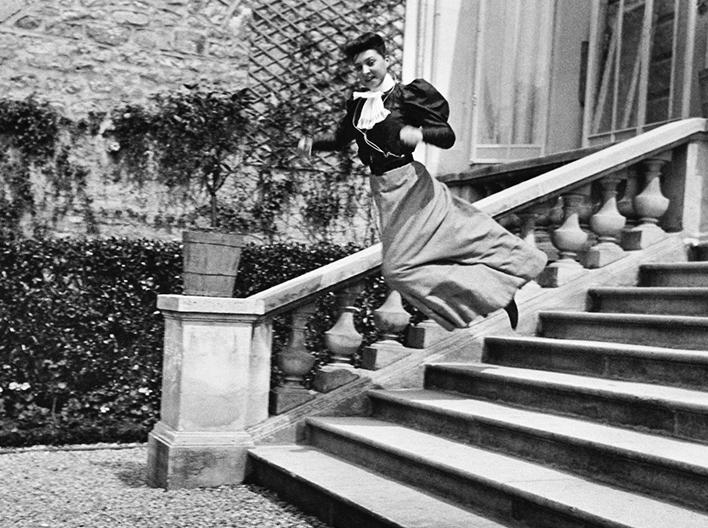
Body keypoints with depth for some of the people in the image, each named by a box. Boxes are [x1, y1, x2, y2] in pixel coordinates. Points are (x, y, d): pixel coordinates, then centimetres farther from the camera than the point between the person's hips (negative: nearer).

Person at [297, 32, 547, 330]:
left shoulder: (405, 97, -9)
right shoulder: (357, 103, 7)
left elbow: (447, 136, -13)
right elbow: (341, 138, 22)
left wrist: (420, 133, -32)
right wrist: (311, 143, 5)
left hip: (411, 184, -7)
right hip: (385, 191, 7)